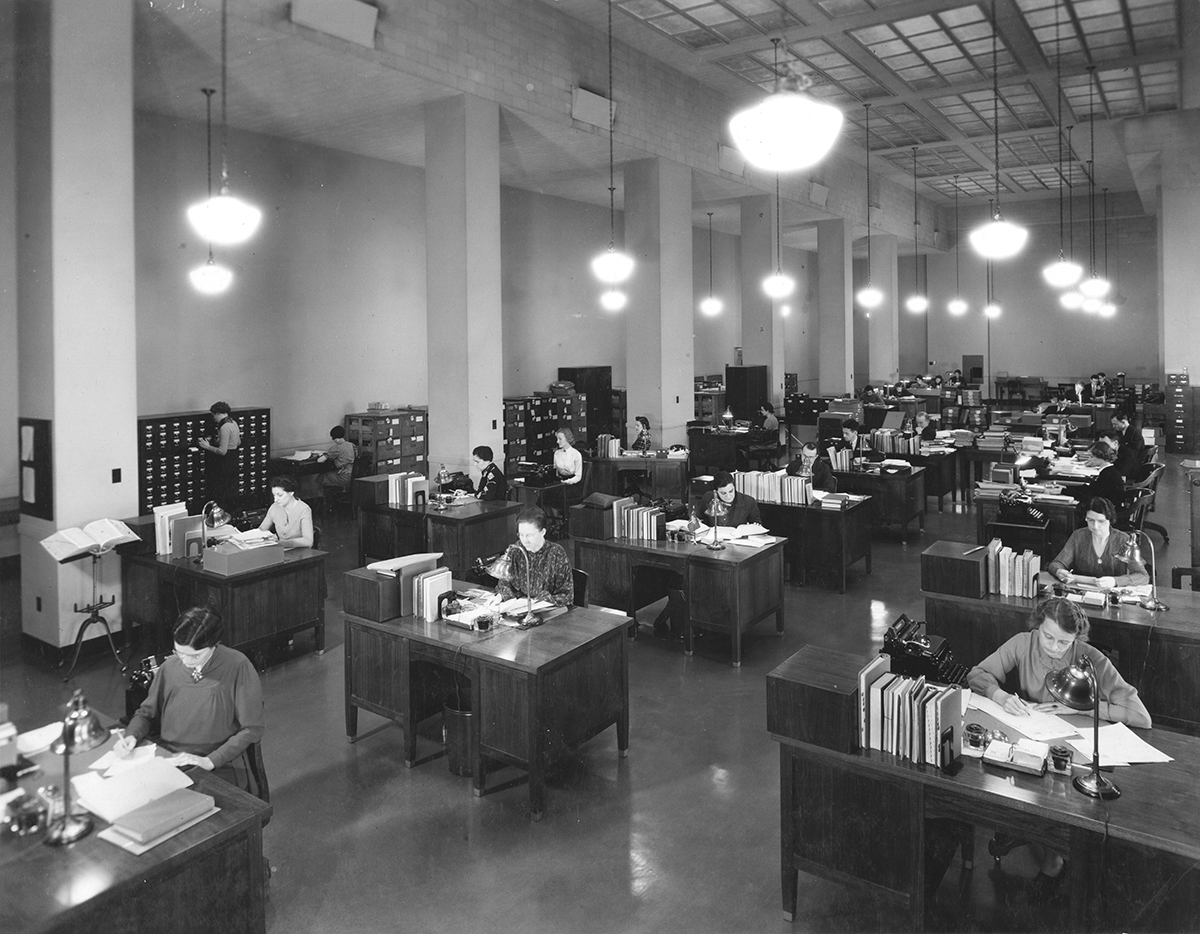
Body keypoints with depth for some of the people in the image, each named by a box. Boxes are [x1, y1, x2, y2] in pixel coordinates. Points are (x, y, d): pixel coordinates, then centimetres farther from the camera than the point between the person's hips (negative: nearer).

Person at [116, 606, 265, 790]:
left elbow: (252, 729, -10)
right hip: (166, 761, 5)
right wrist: (131, 736, -3)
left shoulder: (238, 667, -13)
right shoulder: (170, 666, 1)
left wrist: (209, 761, -17)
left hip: (218, 768, -5)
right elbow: (147, 712, 18)